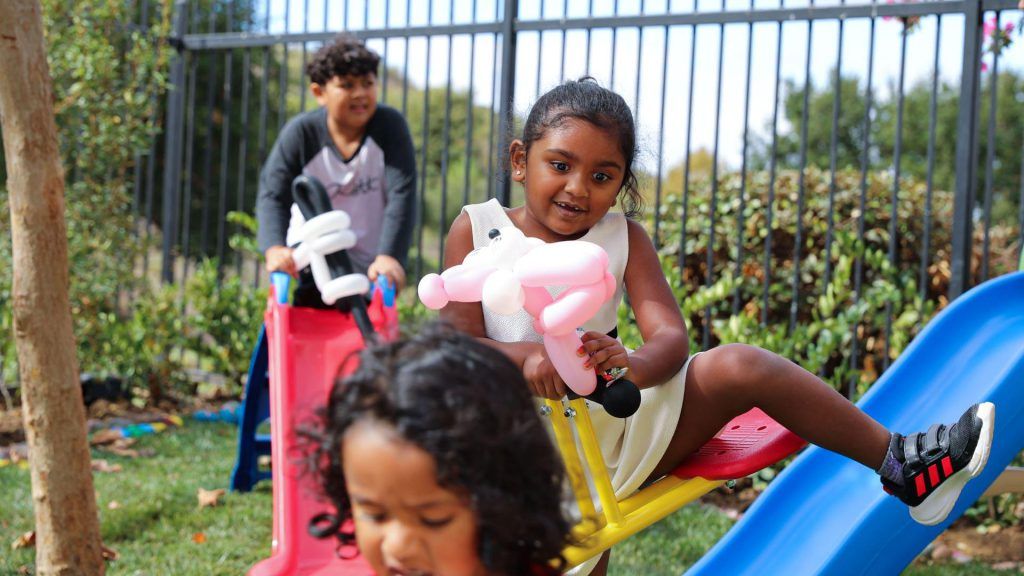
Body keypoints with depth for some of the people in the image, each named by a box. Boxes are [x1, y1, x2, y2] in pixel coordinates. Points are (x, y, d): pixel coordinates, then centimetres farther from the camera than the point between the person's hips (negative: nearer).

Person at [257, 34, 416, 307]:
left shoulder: (389, 126, -14)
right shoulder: (300, 133, -13)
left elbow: (402, 194, -21)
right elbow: (273, 195, -17)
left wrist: (389, 255, -34)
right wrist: (274, 248, -36)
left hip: (369, 266, 0)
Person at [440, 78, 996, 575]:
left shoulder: (622, 236, 5)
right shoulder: (475, 229, -2)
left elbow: (671, 339, -7)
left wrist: (633, 365, -33)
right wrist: (528, 356, -32)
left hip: (618, 425, 2)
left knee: (739, 365, -16)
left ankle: (901, 463, -7)